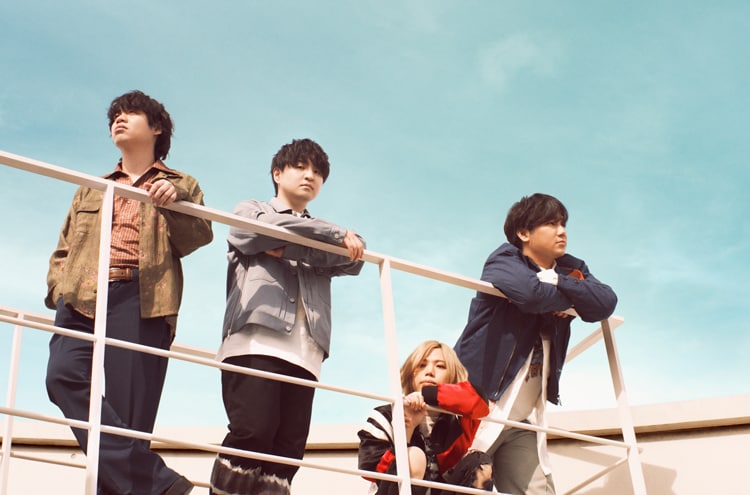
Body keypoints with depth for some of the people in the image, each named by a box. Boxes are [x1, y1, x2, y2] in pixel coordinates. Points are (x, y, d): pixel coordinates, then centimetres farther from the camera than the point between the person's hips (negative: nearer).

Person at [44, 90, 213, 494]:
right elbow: (62, 249, 28)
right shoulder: (90, 192, 34)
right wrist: (58, 286, 7)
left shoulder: (181, 187, 23)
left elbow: (198, 237, 6)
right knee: (65, 375, -25)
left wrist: (174, 203, -14)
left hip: (141, 301, -2)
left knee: (127, 409, -14)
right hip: (81, 300, 2)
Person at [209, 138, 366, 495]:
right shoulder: (249, 212, 23)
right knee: (254, 432, -22)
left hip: (304, 349, 4)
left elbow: (352, 261, 8)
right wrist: (340, 235, 1)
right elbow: (272, 229, -2)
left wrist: (288, 248, -4)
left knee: (289, 450, -8)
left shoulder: (325, 238, 31)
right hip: (256, 338, -4)